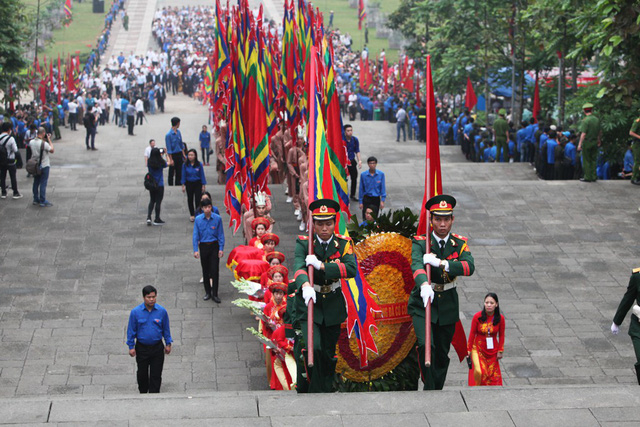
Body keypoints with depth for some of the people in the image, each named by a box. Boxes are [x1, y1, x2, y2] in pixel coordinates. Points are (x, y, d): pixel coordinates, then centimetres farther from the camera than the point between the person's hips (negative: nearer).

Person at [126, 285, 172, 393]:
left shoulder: (162, 311, -8)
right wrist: (131, 347, -2)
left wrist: (168, 344, 8)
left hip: (157, 348, 0)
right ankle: (143, 392, 37)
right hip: (141, 347, 0)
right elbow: (131, 330, -2)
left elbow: (166, 328, 5)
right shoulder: (135, 312, -11)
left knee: (156, 374, 3)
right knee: (142, 373, 14)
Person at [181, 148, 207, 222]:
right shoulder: (185, 165, -6)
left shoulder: (199, 165, -9)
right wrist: (183, 185, -2)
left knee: (198, 199, -8)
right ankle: (192, 215, 23)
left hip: (198, 184, -2)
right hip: (189, 184, 2)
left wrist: (203, 185, -3)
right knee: (190, 199, 11)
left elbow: (202, 175, -3)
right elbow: (183, 175, 0)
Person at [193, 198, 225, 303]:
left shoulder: (217, 218, -7)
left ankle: (214, 294, 2)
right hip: (203, 246, 1)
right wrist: (195, 250, -6)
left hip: (214, 246, -1)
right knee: (205, 270, 10)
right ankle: (207, 292, 23)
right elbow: (195, 235, -1)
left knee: (215, 270, -5)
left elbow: (221, 234, -2)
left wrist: (221, 248, -6)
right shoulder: (198, 219, -5)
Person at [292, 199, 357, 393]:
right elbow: (299, 267, -27)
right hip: (309, 301, -3)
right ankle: (305, 392, -8)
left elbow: (351, 269, -19)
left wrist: (321, 265, -29)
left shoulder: (343, 243, -2)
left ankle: (326, 393, 28)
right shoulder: (304, 243, -8)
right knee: (312, 347, -22)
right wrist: (305, 285, -48)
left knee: (328, 354, 11)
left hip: (332, 305, 3)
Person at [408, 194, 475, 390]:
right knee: (426, 345, -23)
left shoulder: (460, 244, -2)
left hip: (448, 305, 3)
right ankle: (429, 389, -11)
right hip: (423, 302, -3)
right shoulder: (420, 242, -10)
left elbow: (469, 267, -20)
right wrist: (424, 285, -51)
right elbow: (416, 264, -30)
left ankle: (438, 390, 29)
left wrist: (440, 263, -32)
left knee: (442, 353, 11)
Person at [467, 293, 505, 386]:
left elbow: (501, 335, 3)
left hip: (492, 350, 2)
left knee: (492, 374, 6)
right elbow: (472, 333, -3)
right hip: (478, 349, -2)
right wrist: (469, 349, 1)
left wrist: (500, 351, 3)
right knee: (479, 372, -17)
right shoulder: (477, 316, -13)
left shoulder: (500, 318, -9)